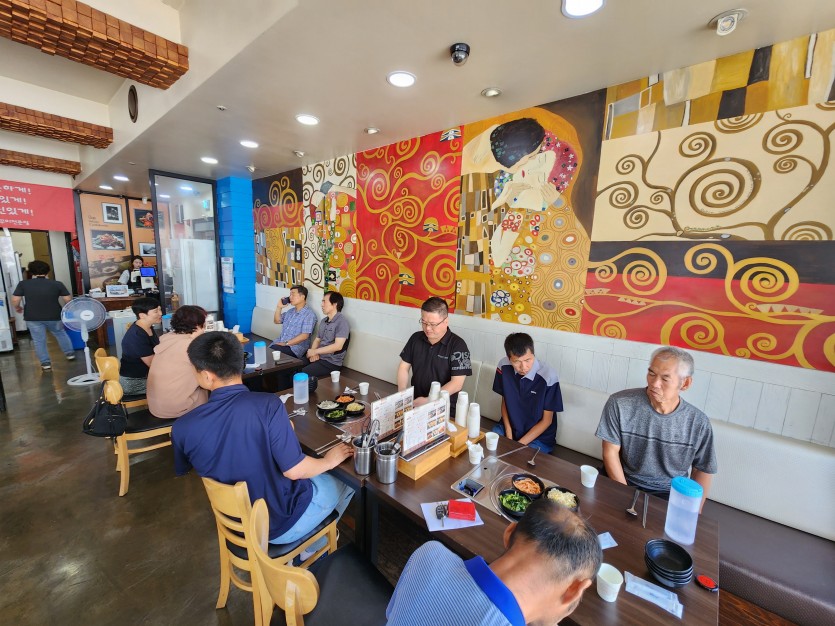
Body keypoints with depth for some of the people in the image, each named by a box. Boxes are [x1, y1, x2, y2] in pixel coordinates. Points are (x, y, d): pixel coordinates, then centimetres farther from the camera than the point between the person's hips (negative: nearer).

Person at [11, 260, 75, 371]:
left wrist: (17, 308, 16)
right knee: (61, 334, 23)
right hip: (54, 316, 0)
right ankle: (70, 354, 26)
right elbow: (68, 300, -6)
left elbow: (15, 300, -5)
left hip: (32, 318, 0)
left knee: (39, 341, 9)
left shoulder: (23, 284, -4)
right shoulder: (57, 284, -6)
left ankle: (45, 363, 11)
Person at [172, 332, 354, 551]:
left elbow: (183, 471, 4)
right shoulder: (267, 404, -32)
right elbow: (294, 470, -28)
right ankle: (312, 549, 41)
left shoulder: (182, 428, -17)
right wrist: (329, 461, -7)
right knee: (343, 481, 21)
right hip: (280, 522, -5)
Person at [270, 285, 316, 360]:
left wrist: (286, 343, -18)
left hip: (295, 347, -7)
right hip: (280, 343, 7)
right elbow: (277, 321, 27)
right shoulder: (290, 311, 17)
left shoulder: (309, 314, -10)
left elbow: (304, 336, -17)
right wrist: (279, 307, 12)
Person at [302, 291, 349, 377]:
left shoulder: (342, 321, -13)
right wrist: (313, 353, -4)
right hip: (318, 357, 8)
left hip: (331, 362, -8)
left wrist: (315, 351, -14)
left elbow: (338, 346, -21)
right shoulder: (324, 321, 15)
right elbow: (317, 340, 18)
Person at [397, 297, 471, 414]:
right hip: (415, 404, 4)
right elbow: (404, 368, 9)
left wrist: (428, 400, -21)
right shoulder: (416, 338, 3)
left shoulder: (457, 345, -11)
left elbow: (456, 383, -14)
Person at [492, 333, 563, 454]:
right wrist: (508, 432, -8)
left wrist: (519, 445, -15)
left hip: (539, 436, -3)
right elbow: (504, 401, 2)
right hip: (509, 427, 4)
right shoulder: (503, 366, -14)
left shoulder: (549, 377, -24)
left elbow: (546, 420, -13)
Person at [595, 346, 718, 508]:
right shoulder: (619, 404, -15)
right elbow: (610, 452, -8)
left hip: (671, 494, 2)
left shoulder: (698, 423, -8)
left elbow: (703, 470, 6)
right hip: (623, 484, -1)